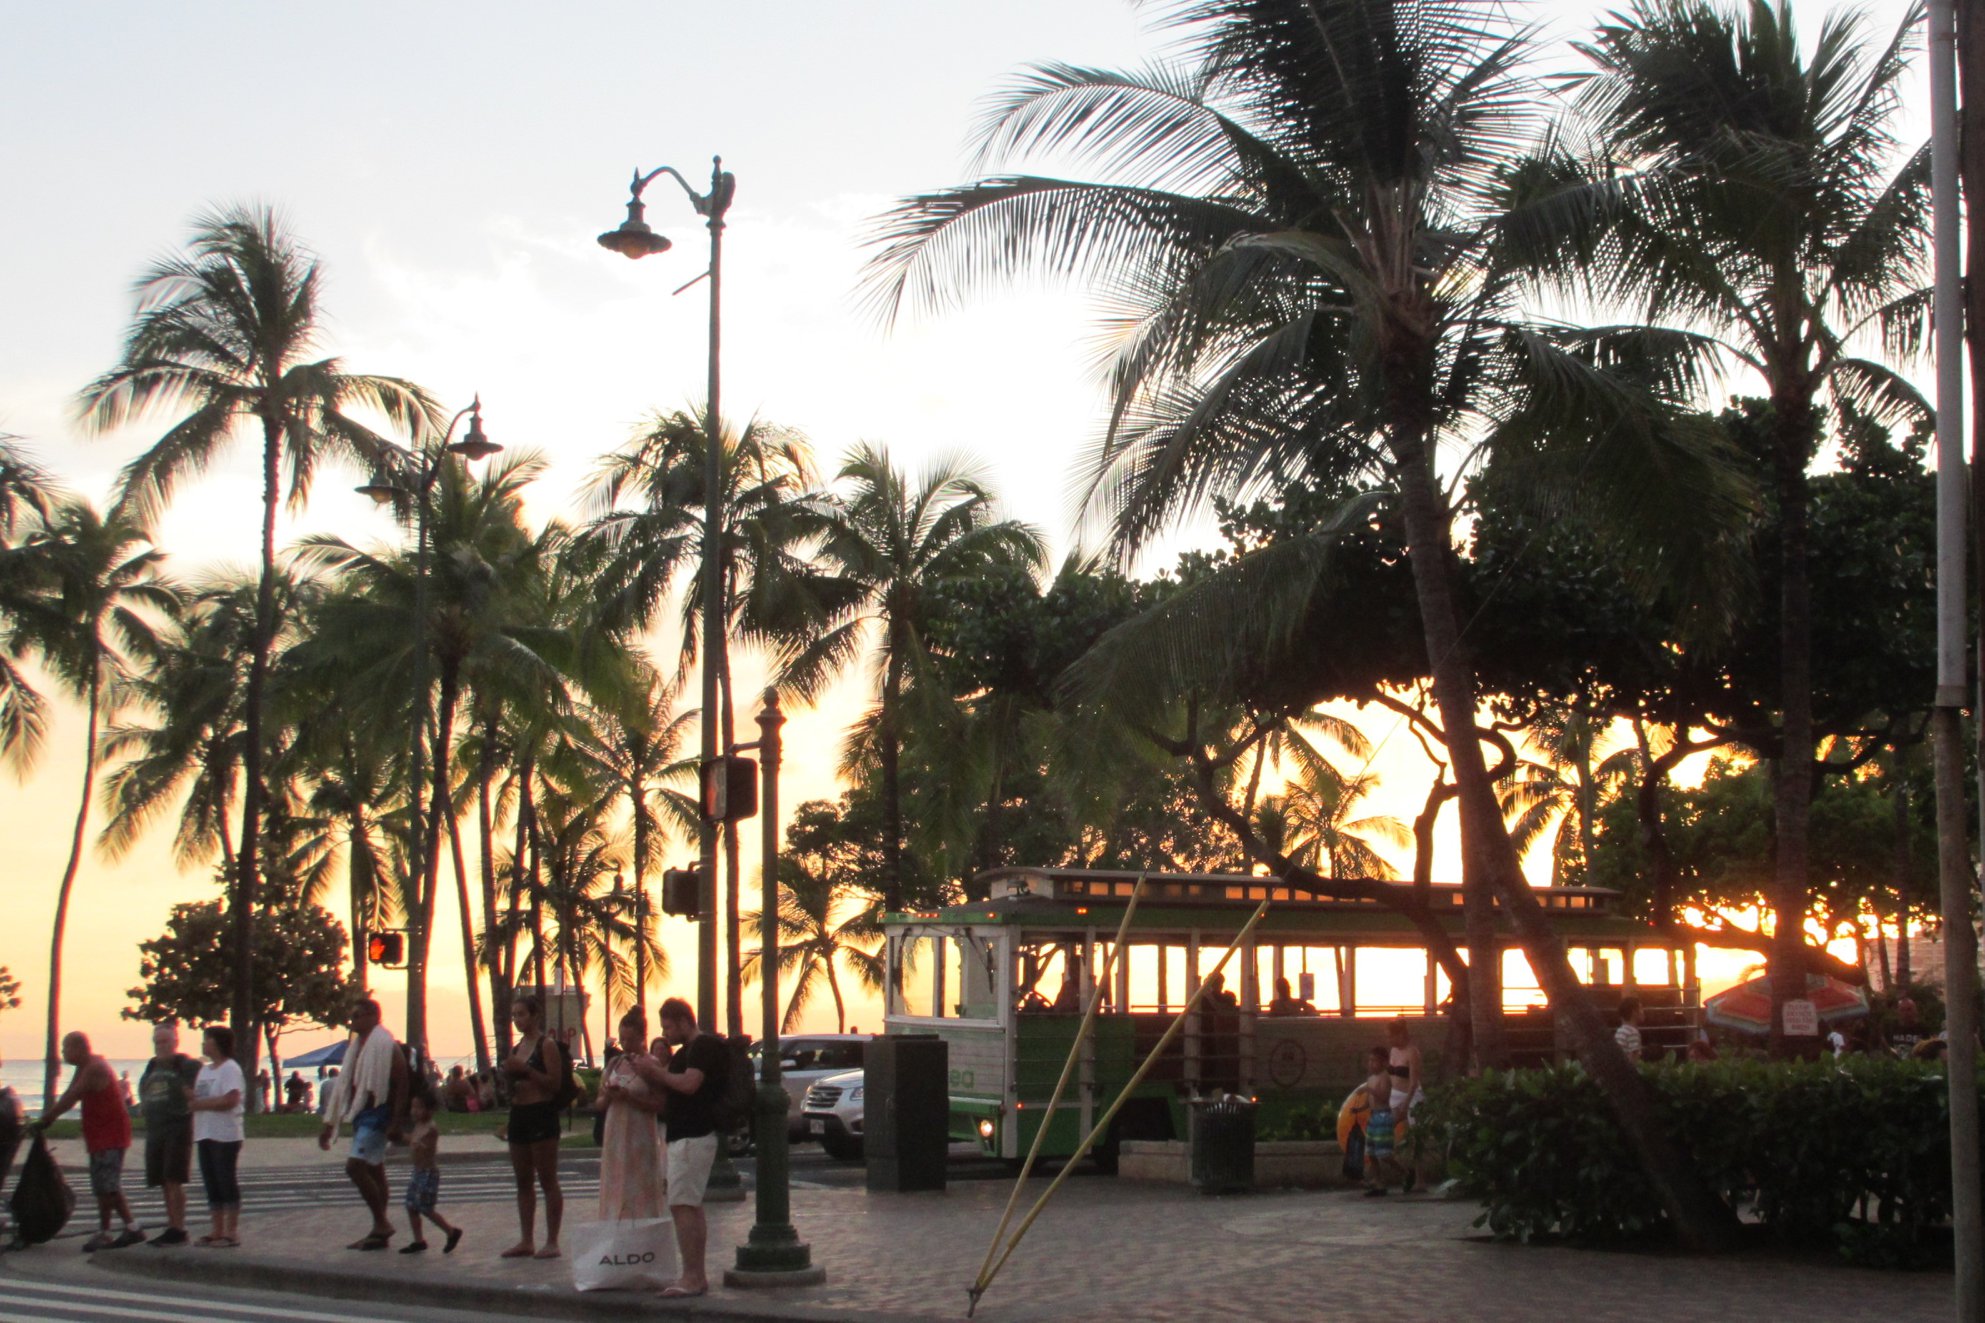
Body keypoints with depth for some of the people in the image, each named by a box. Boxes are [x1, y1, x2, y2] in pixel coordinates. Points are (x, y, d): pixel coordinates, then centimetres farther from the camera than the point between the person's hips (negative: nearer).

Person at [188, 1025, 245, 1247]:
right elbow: (196, 1099, 21)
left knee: (226, 1183, -5)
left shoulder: (230, 1069, -9)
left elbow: (230, 1100, -20)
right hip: (205, 1135, 8)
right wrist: (191, 1099, -2)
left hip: (225, 1136, -8)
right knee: (212, 1185, 9)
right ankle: (217, 1231, 14)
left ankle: (232, 1233, -2)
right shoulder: (204, 1070, 19)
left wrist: (199, 1103, -13)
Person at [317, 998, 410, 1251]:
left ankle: (381, 1223, -9)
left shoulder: (384, 1045, -12)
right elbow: (345, 1085, 19)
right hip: (361, 1116, 9)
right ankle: (379, 1230, 14)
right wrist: (330, 1125, 18)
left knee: (355, 1167, -17)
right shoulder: (356, 1045, 16)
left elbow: (401, 1083, -16)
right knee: (374, 1171, 10)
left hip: (377, 1115, -9)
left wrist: (395, 1122, -21)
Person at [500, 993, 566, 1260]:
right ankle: (527, 1240, 15)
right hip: (519, 1115, 9)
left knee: (547, 1181, -5)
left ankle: (552, 1242, -3)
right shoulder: (517, 1047, 16)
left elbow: (555, 1083, -15)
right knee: (523, 1182, 10)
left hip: (542, 1115, -8)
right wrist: (509, 1073, 9)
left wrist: (525, 1070, -20)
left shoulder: (547, 1045, -7)